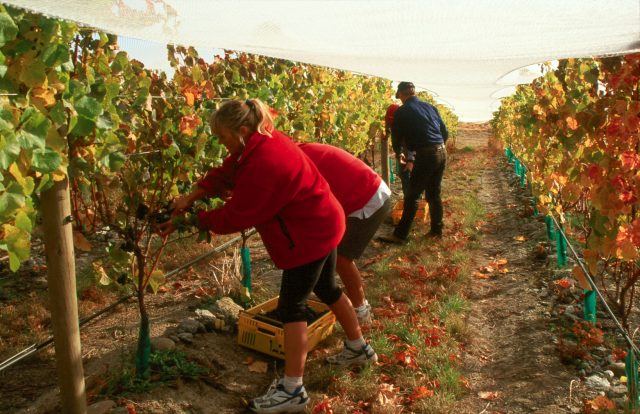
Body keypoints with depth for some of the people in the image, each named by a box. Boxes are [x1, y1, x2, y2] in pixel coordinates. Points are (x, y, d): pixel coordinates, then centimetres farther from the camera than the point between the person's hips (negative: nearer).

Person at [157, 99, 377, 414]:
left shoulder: (262, 165, -31)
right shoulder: (263, 141, -1)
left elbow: (235, 216, -22)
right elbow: (225, 173, 4)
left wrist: (191, 219, -10)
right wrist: (190, 197, -7)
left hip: (309, 235, -11)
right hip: (321, 224, 11)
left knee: (291, 306, -4)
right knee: (326, 289, 24)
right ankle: (359, 348, 43)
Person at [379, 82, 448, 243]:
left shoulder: (402, 112, -1)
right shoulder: (430, 106, 14)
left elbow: (398, 136, 9)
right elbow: (445, 132, 17)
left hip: (425, 155, -6)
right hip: (442, 152, 6)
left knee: (412, 196, -1)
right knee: (434, 194, 17)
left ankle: (400, 234, 2)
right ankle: (437, 230, 24)